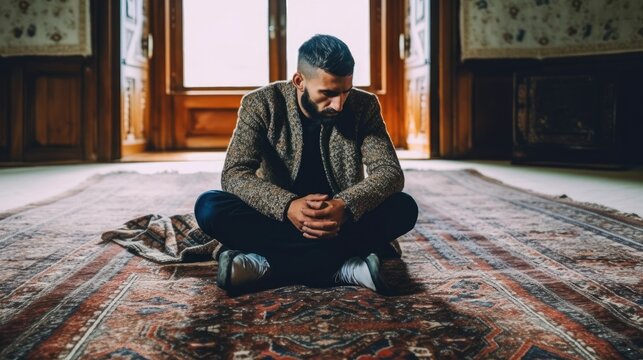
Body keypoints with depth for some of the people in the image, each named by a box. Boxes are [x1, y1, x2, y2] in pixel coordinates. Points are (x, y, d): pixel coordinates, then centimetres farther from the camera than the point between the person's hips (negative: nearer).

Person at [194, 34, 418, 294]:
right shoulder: (261, 104, -9)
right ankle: (344, 266, -32)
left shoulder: (364, 106, -6)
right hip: (278, 219, 0)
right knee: (209, 207, -26)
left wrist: (346, 206, -35)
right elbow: (234, 174, -18)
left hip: (343, 221, 1)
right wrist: (288, 205, -38)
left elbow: (390, 173, -14)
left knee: (404, 207, -26)